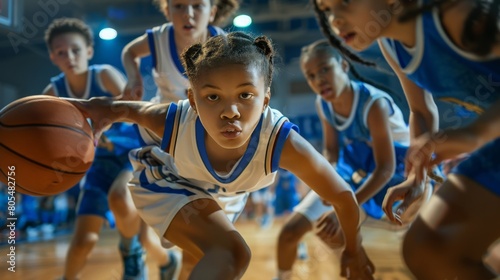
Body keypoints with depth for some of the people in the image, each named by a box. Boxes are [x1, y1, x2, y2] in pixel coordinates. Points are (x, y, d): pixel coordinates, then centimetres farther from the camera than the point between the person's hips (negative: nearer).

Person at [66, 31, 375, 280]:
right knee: (232, 254, -31)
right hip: (165, 183, -3)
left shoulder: (284, 143, -44)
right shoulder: (173, 123, -42)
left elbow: (344, 197, -26)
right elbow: (112, 107, -19)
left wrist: (354, 249, -9)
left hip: (223, 194, 4)